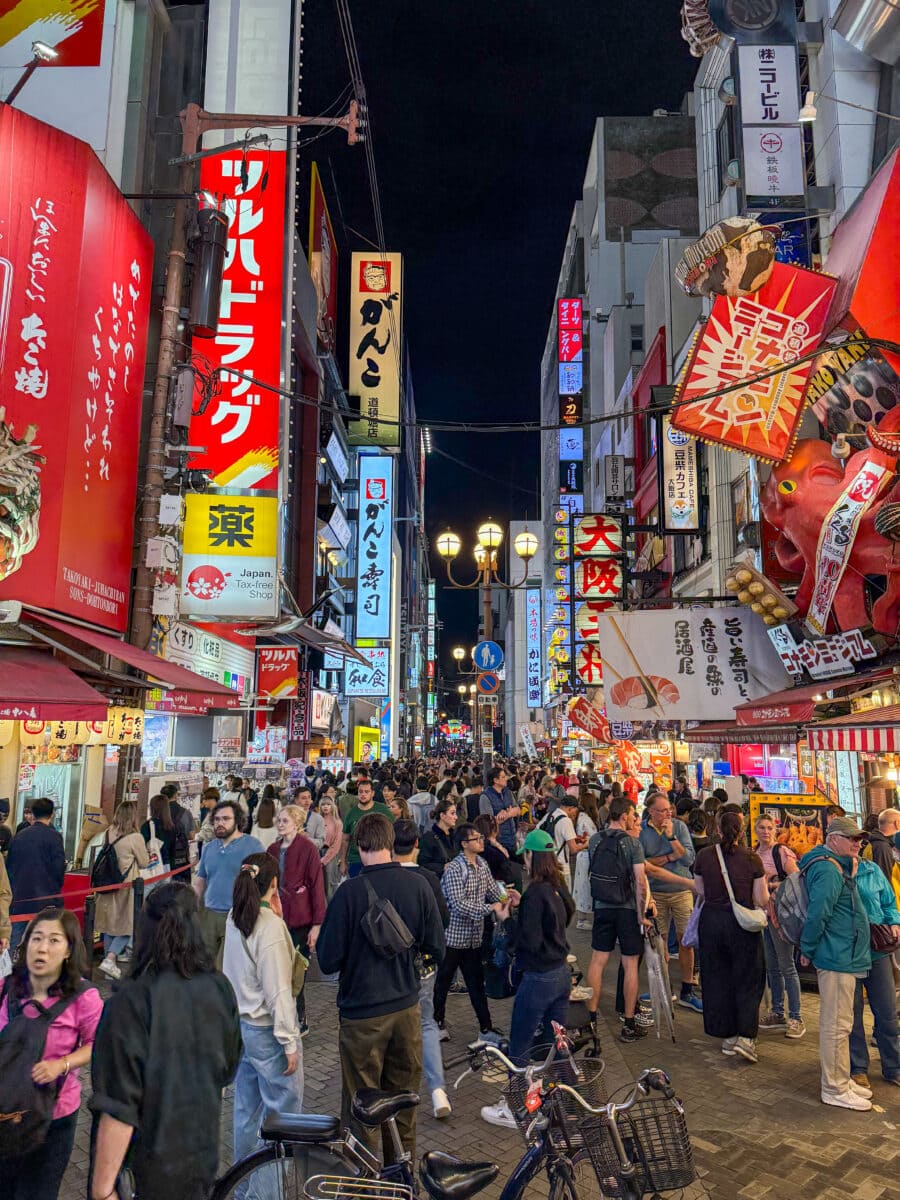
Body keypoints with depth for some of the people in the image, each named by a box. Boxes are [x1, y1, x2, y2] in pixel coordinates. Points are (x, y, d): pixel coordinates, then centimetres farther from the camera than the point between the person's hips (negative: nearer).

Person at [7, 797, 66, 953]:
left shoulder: (18, 836, 7)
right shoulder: (53, 836, -9)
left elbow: (8, 866, 13)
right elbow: (59, 868, -12)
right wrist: (56, 889, 6)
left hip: (19, 898, 4)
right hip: (44, 899, -4)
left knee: (15, 941, 10)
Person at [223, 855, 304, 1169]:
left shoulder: (234, 918, 0)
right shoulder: (271, 926, -24)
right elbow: (278, 990, -21)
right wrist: (290, 1042, -15)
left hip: (239, 1023, 8)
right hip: (266, 1029, -8)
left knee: (246, 1103, 21)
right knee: (286, 1106, 7)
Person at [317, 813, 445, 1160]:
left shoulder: (350, 891, -21)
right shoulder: (418, 885, -11)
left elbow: (328, 960, -15)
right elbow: (436, 949, -2)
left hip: (362, 1012, -4)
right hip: (406, 1007, 4)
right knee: (403, 1095, 22)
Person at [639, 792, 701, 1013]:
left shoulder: (679, 826, -3)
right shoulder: (642, 831, -5)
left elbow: (689, 859, -10)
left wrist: (671, 837, -18)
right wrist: (669, 857, -13)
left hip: (682, 890, 1)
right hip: (656, 894, 0)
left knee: (686, 940, 3)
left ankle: (687, 992, 15)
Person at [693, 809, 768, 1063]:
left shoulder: (704, 856, -6)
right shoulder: (752, 859, -12)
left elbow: (700, 892, 4)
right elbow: (762, 899, -8)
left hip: (711, 920, 2)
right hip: (743, 924, -2)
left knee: (717, 979, 13)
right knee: (748, 979, 12)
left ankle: (727, 1035, 22)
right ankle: (745, 1036, 2)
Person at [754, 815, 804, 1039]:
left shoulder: (782, 851, -10)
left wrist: (775, 885, -17)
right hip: (760, 912, 7)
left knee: (786, 965, -2)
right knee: (771, 966, 14)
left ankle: (795, 1018, 6)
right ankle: (777, 1014, 24)